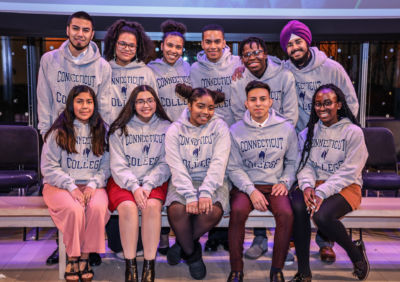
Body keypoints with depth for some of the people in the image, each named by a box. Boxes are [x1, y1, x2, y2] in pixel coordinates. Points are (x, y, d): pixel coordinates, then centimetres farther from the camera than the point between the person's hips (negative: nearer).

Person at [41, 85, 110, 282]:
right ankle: (72, 259, -13)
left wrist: (93, 185, -11)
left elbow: (106, 166, 7)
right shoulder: (58, 132, 3)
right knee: (74, 209, -33)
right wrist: (71, 187, -13)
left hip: (92, 186, 2)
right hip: (60, 185, -2)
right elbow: (48, 167, -2)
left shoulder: (101, 131, 10)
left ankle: (85, 258, -15)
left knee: (98, 207, -31)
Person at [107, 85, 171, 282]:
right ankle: (130, 265, -20)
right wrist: (134, 187, -15)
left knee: (152, 205, -31)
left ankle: (149, 266, -23)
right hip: (124, 182, 0)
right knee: (128, 207, -31)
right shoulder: (120, 129, 8)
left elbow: (164, 164, 2)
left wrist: (147, 186, -13)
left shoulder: (166, 128, 9)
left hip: (155, 182, 0)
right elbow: (118, 165, 0)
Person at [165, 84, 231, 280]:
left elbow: (219, 163, -9)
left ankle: (183, 244, 2)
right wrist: (190, 196, -23)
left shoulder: (219, 127, 3)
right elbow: (177, 166, -8)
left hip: (212, 181, 0)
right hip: (183, 182, 0)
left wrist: (206, 192, -24)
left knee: (213, 212, -30)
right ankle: (192, 253, 0)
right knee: (177, 210, -30)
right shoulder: (175, 130, 3)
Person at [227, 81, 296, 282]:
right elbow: (234, 168, 0)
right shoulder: (236, 130, 3)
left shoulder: (286, 128, 6)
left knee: (286, 214, -29)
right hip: (245, 185, 0)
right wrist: (251, 190, -13)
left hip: (274, 186, 1)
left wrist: (285, 182, -4)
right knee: (238, 211, -31)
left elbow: (292, 161, 14)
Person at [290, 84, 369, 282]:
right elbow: (305, 164, 7)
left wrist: (322, 192, -19)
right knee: (297, 208, -30)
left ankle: (356, 252, 0)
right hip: (315, 184, 4)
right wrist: (307, 186, -15)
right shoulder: (308, 132, 13)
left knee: (321, 216, -33)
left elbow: (349, 172, -10)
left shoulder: (353, 132, -3)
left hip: (346, 187, -4)